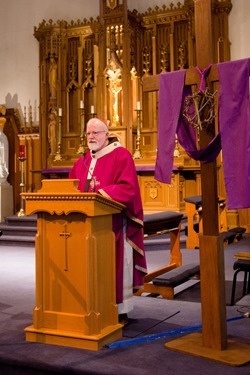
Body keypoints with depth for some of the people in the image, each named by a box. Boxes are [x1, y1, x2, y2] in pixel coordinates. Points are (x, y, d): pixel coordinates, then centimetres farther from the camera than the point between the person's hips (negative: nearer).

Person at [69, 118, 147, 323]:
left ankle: (119, 311, 7)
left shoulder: (121, 155, -4)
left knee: (113, 265, -2)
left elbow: (128, 187, -15)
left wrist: (100, 194, -22)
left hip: (112, 222, -6)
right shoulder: (83, 160, 17)